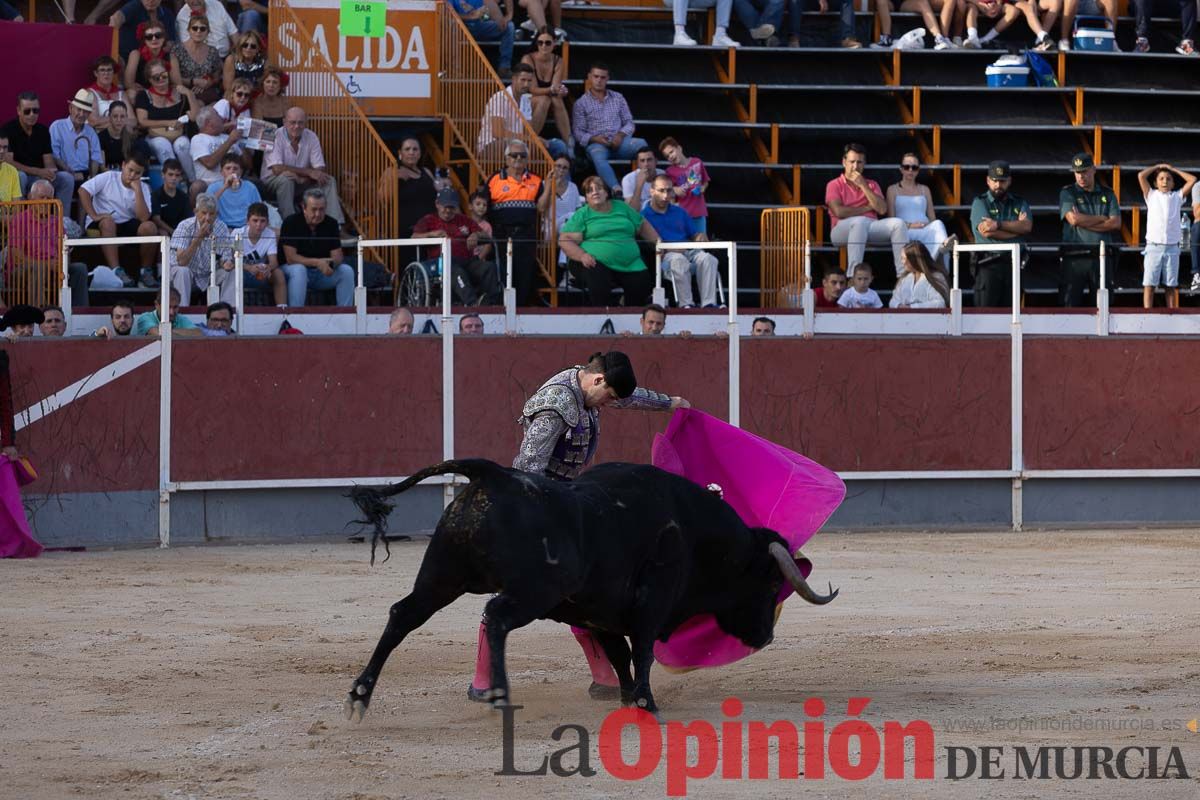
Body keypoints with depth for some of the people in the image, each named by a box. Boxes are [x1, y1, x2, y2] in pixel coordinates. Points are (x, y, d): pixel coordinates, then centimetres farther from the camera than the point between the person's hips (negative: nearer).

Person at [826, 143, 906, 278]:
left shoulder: (871, 185, 23)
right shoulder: (834, 185, 11)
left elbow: (882, 209, 5)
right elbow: (839, 211, -8)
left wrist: (863, 185, 2)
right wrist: (867, 208, 2)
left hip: (870, 227, 4)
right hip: (843, 229, -4)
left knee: (898, 223, -23)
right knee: (860, 222, -39)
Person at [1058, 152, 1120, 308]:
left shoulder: (1107, 194, 15)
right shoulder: (1067, 193, 9)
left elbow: (1116, 223, 1)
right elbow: (1073, 219, -8)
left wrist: (1085, 221, -5)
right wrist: (1102, 219, 2)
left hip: (1102, 257, 2)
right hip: (1074, 258, -2)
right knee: (1070, 304, -6)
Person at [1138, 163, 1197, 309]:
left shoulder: (1177, 197, 11)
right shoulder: (1151, 195, 8)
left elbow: (1192, 180, 6)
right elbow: (1141, 176, -1)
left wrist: (1174, 169, 14)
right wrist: (1158, 167, 11)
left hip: (1172, 247, 2)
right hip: (1154, 246, -2)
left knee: (1171, 286, 5)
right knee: (1149, 284, -6)